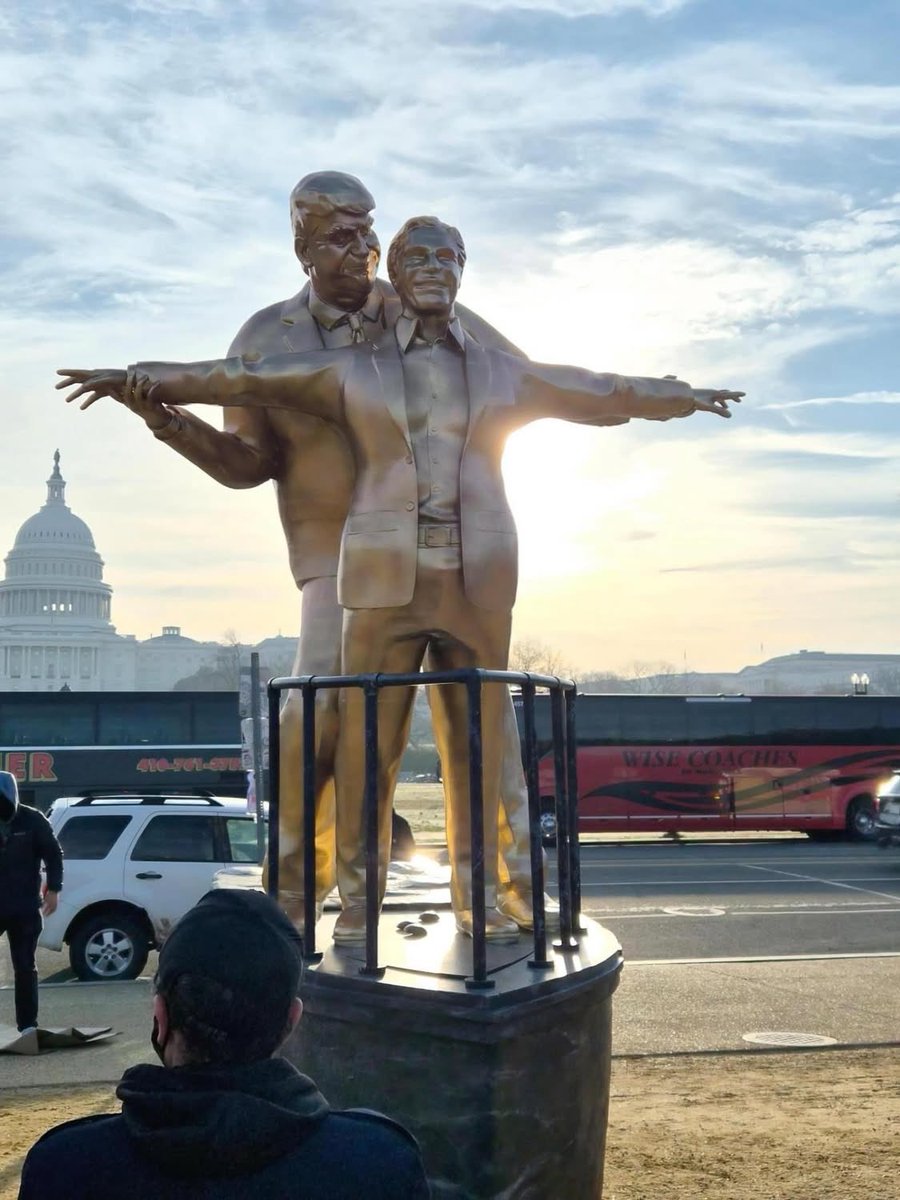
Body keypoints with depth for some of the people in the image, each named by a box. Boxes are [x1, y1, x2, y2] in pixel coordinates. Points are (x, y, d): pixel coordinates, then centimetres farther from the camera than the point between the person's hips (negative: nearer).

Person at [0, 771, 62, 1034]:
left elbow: (53, 854, -1)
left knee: (25, 967, 6)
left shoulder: (32, 821, -7)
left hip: (25, 908, -1)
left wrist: (53, 889, -8)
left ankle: (27, 1025, 11)